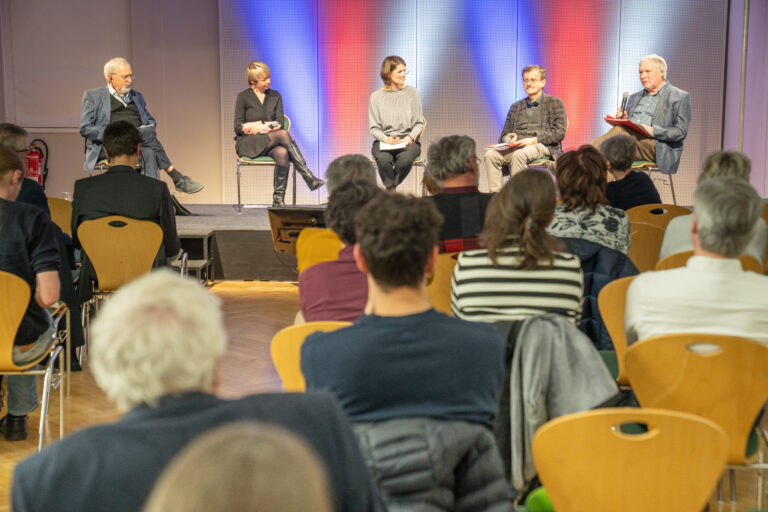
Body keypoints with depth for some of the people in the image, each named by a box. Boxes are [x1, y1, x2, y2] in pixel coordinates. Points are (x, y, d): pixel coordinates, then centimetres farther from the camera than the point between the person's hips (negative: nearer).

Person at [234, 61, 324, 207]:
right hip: (247, 144, -3)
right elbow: (238, 127, -4)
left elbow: (280, 123, 3)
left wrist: (254, 126, -12)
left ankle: (278, 200, -35)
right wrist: (268, 126, -13)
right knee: (283, 134, -32)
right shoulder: (243, 97, 2)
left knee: (282, 153, -36)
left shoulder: (275, 96, 12)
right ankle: (308, 177, -35)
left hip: (269, 144, 3)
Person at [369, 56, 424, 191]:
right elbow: (374, 127, 6)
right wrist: (386, 139, -14)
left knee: (405, 158, -34)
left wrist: (410, 137, -11)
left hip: (408, 140, 0)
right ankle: (392, 190, -13)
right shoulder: (376, 96, 6)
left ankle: (390, 188, -10)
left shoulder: (412, 92, 7)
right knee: (383, 158, -35)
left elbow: (419, 123, 8)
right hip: (383, 140, 0)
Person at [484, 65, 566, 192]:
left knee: (519, 154, -38)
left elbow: (560, 132, 0)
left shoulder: (554, 103, 12)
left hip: (542, 146, -4)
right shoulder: (515, 107, 26)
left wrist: (535, 140, -14)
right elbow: (504, 135, 24)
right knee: (490, 154, -26)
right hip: (516, 146, 4)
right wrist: (508, 139, -3)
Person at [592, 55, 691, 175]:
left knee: (618, 131, -31)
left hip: (657, 148, -6)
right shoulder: (634, 97, 29)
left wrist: (653, 131, -17)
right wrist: (623, 120, 4)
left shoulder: (680, 97, 8)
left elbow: (681, 131, -3)